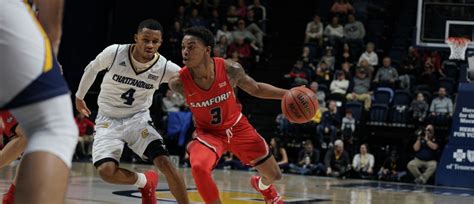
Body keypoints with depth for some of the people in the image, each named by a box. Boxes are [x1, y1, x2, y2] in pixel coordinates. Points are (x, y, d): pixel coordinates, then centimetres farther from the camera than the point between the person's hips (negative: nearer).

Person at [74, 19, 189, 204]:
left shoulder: (165, 68, -17)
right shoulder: (114, 53, -19)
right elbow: (91, 69, 3)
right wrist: (79, 96, 18)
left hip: (138, 119, 0)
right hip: (108, 121, 0)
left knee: (164, 162, -23)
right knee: (106, 171, -22)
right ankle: (145, 182, 9)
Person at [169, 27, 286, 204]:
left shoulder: (230, 70, -25)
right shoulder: (179, 82, -27)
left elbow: (256, 89, -5)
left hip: (237, 126, 2)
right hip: (208, 132, -2)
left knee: (274, 175, 12)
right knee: (198, 167, -35)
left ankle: (262, 186, 51)